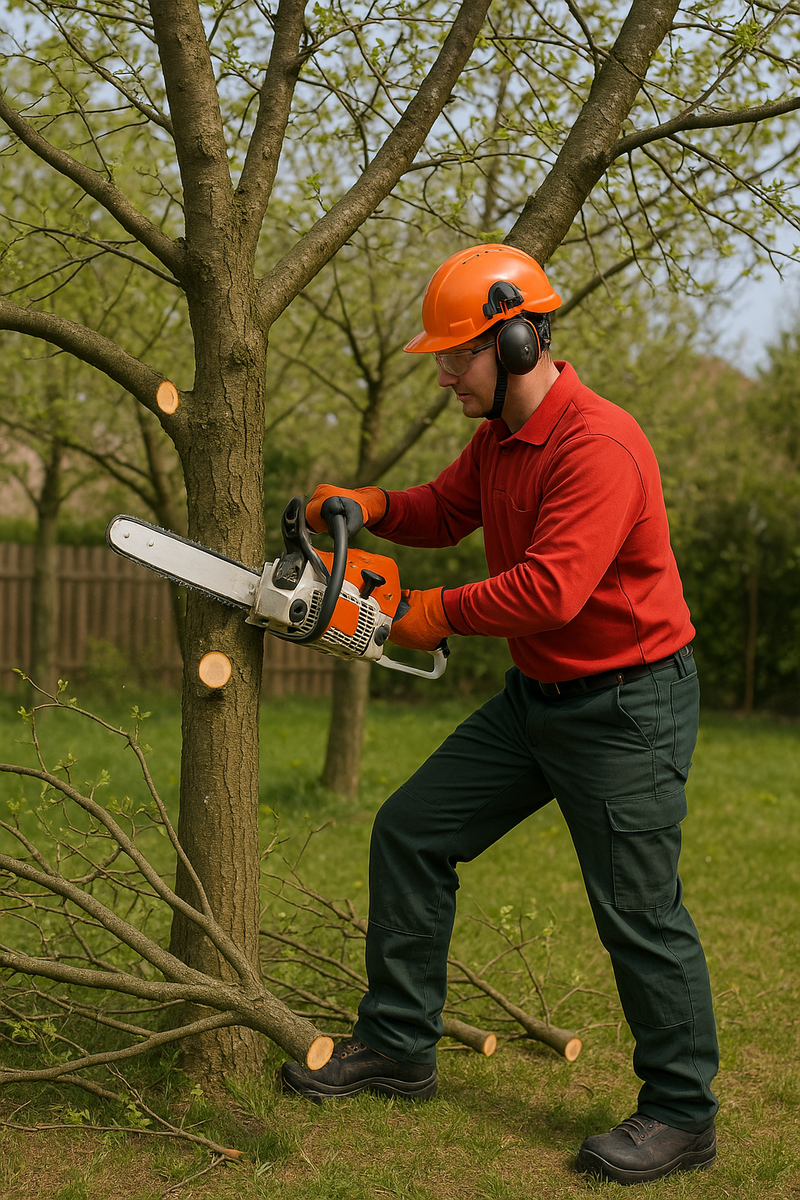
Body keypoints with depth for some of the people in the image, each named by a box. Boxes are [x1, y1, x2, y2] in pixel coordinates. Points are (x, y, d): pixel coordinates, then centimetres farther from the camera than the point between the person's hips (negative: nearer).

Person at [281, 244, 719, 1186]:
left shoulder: (599, 445, -25)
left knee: (638, 912, -1)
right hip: (535, 697, 10)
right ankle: (397, 1046, 21)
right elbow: (445, 512, 21)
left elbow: (552, 587, -33)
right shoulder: (498, 437, 6)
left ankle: (681, 1114, 17)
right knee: (411, 832, 9)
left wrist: (438, 613, -18)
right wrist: (369, 504, -1)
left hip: (627, 709, -9)